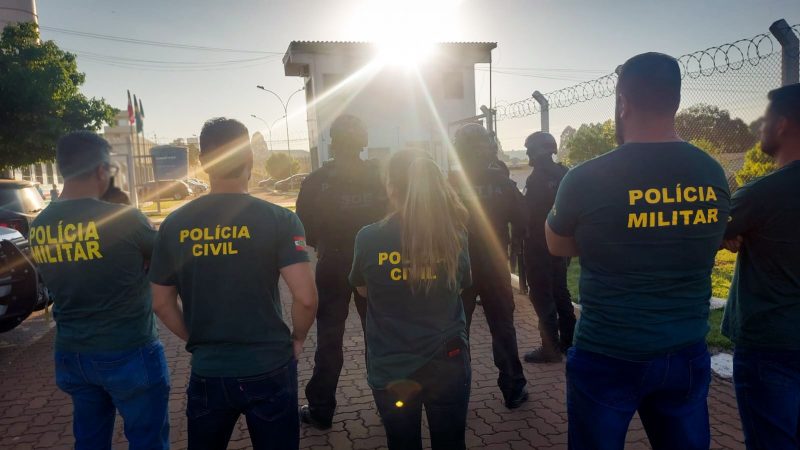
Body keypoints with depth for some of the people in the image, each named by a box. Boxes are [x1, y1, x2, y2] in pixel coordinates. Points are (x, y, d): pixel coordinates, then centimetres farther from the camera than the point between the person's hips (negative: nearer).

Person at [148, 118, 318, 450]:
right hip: (268, 369, -2)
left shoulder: (174, 225, -3)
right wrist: (297, 338, 0)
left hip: (207, 371, 3)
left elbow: (162, 303, 4)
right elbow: (306, 297, -18)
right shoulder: (278, 219, -13)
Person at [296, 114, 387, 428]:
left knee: (329, 338, 8)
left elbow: (305, 229, -7)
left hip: (333, 266, -2)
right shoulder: (379, 177, -4)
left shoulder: (318, 180, -10)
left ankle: (321, 410, 15)